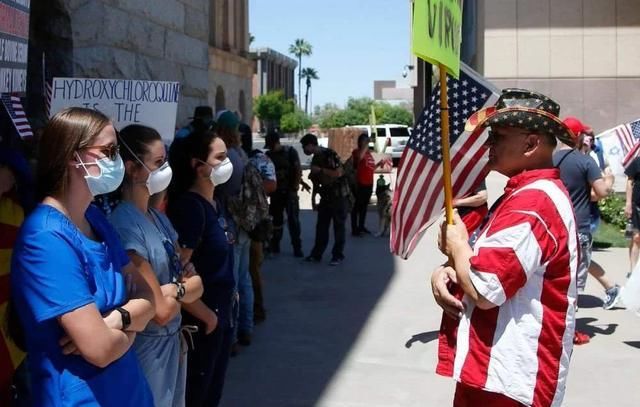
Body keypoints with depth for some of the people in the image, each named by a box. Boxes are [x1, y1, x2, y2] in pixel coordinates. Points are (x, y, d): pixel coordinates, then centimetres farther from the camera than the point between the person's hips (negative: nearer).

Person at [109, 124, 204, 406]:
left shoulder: (159, 217, 4)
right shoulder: (124, 226, -22)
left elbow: (197, 283, 3)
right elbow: (161, 311, -22)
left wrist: (173, 289, -16)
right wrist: (183, 288, -4)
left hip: (174, 340, 8)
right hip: (149, 348, -8)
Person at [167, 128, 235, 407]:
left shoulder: (216, 203, 7)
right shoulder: (188, 206, -20)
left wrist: (229, 295, 11)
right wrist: (206, 315, -16)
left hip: (223, 314, 8)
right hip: (201, 321, -8)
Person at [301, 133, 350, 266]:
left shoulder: (329, 154, -16)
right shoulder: (315, 159, 10)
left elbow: (338, 173, -24)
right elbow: (316, 180, 17)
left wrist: (320, 170, -20)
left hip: (339, 195, -8)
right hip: (325, 195, 8)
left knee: (338, 225, 1)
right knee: (321, 225, 8)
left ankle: (338, 255, 9)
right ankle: (317, 254, 15)